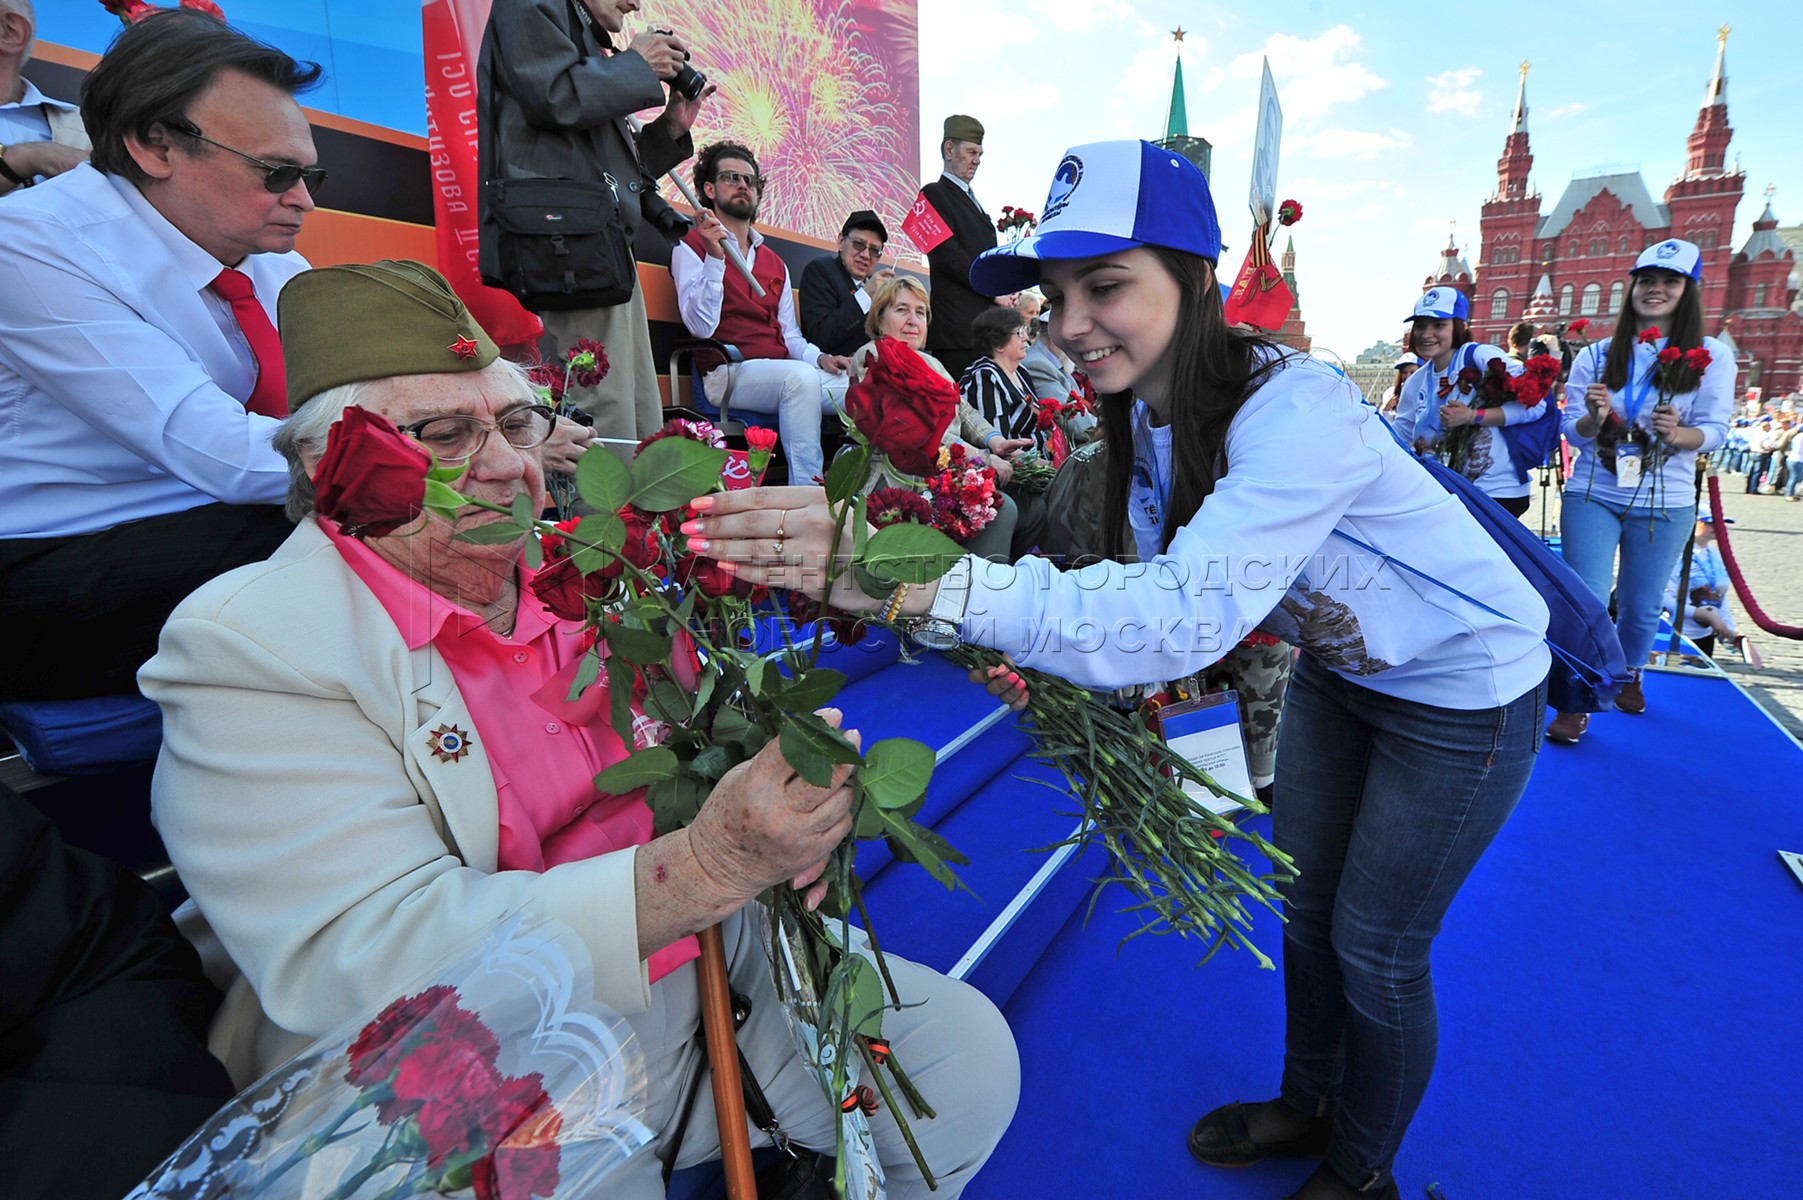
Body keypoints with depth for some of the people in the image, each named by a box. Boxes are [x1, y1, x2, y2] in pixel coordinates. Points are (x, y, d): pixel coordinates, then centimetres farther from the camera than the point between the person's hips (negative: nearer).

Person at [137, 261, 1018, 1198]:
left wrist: (783, 786, -15)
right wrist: (709, 863, -33)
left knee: (970, 1056, -3)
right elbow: (364, 959, -22)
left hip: (705, 965, 5)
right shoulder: (246, 650, -13)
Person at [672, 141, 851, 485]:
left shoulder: (775, 263, 25)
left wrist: (819, 357, 3)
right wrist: (715, 258, -16)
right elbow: (702, 327, -9)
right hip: (727, 372, -6)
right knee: (800, 376, -36)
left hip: (783, 373, 6)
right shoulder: (692, 246, 6)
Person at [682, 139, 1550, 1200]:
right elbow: (1170, 586, -5)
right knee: (1308, 906, 19)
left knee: (1376, 948, 9)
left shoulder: (1296, 412, -37)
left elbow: (1188, 614, -51)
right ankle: (1305, 1106, 47)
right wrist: (1052, 656, -23)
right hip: (1343, 668, 7)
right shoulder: (1149, 414, -11)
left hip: (1464, 687, -6)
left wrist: (920, 581, -60)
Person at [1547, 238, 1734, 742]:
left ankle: (1629, 673, 40)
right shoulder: (1596, 355, 2)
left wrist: (1678, 433, -25)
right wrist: (1593, 417, -22)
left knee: (1641, 608, 11)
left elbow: (1715, 430, -4)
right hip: (1592, 496, 0)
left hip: (1665, 504, 1)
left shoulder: (1712, 356, 0)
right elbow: (1572, 431, 1)